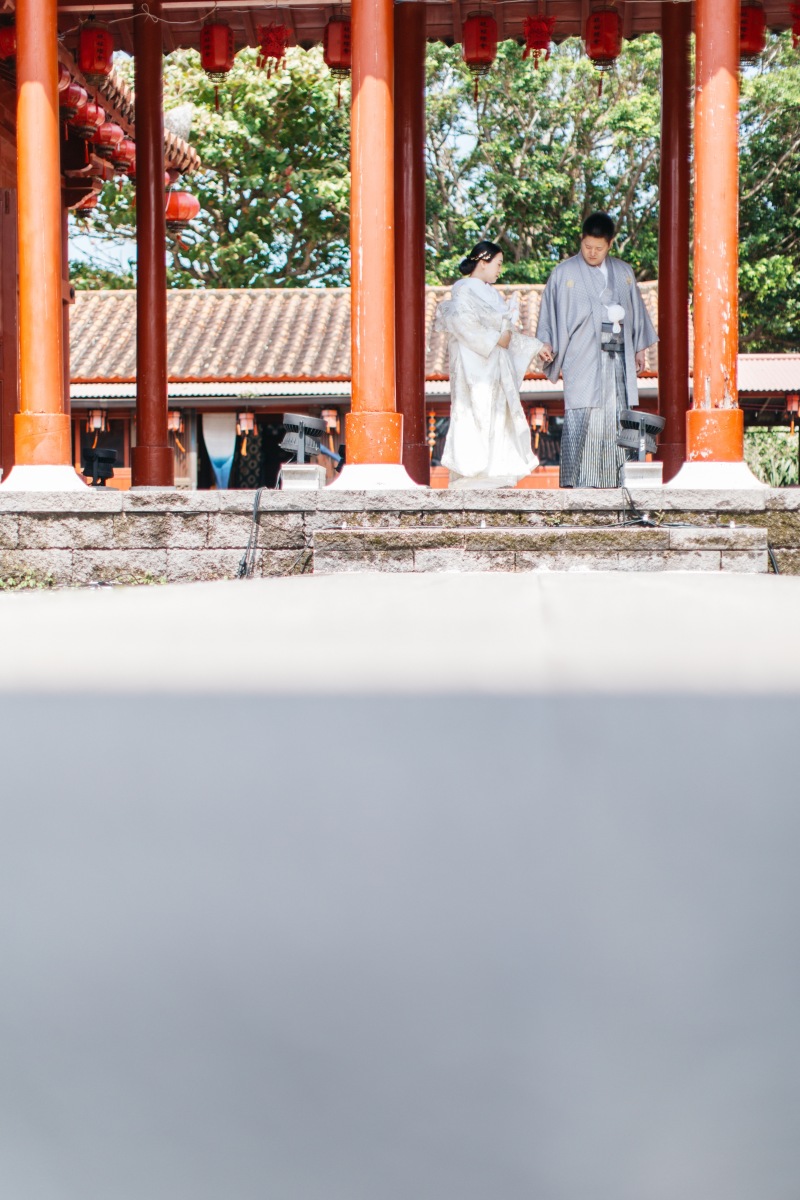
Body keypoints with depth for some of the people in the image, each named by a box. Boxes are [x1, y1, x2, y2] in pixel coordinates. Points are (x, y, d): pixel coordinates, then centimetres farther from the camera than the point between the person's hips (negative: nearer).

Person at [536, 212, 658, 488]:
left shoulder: (623, 272, 15)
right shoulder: (564, 273, 3)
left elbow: (636, 311, 20)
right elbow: (551, 312, 1)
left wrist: (640, 348, 15)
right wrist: (547, 344, -13)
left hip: (618, 358, 4)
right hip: (582, 359, -4)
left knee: (617, 418, 0)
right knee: (581, 419, -11)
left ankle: (614, 478, 2)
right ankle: (577, 479, -11)